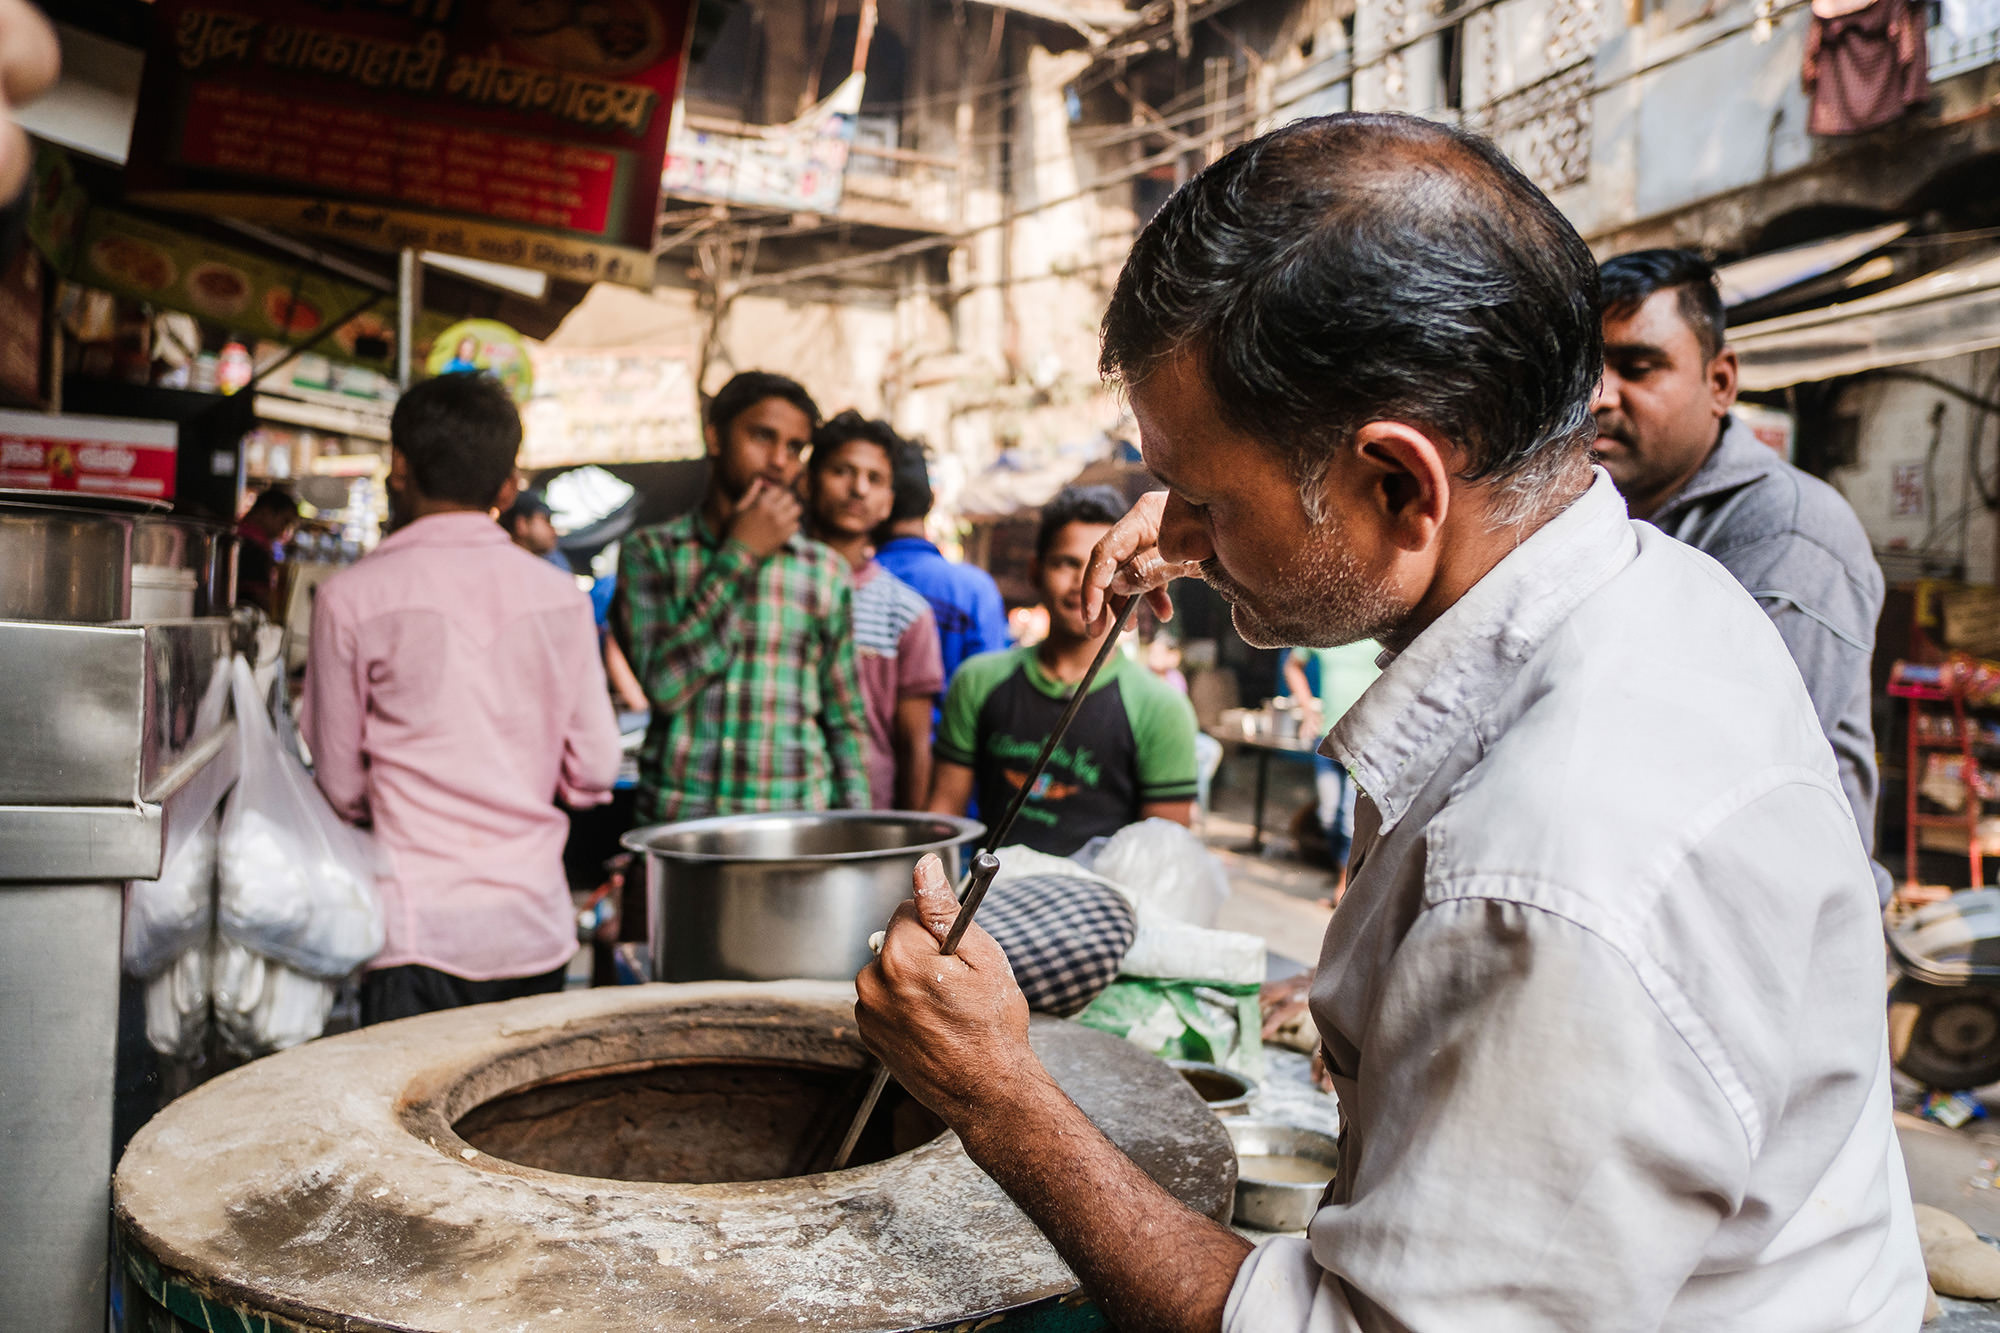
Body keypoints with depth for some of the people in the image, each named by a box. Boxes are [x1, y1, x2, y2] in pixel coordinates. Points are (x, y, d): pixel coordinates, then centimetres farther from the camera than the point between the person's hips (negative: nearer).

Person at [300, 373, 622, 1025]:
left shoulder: (353, 596, -5)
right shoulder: (560, 595, 3)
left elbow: (340, 785, 2)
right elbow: (593, 772, 5)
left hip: (422, 928, -3)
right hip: (538, 927, 3)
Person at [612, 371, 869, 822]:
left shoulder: (826, 571, 7)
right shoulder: (650, 552, 3)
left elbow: (845, 723, 11)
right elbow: (665, 683, -12)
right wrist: (740, 554, -10)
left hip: (795, 830, 2)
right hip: (676, 822, -1)